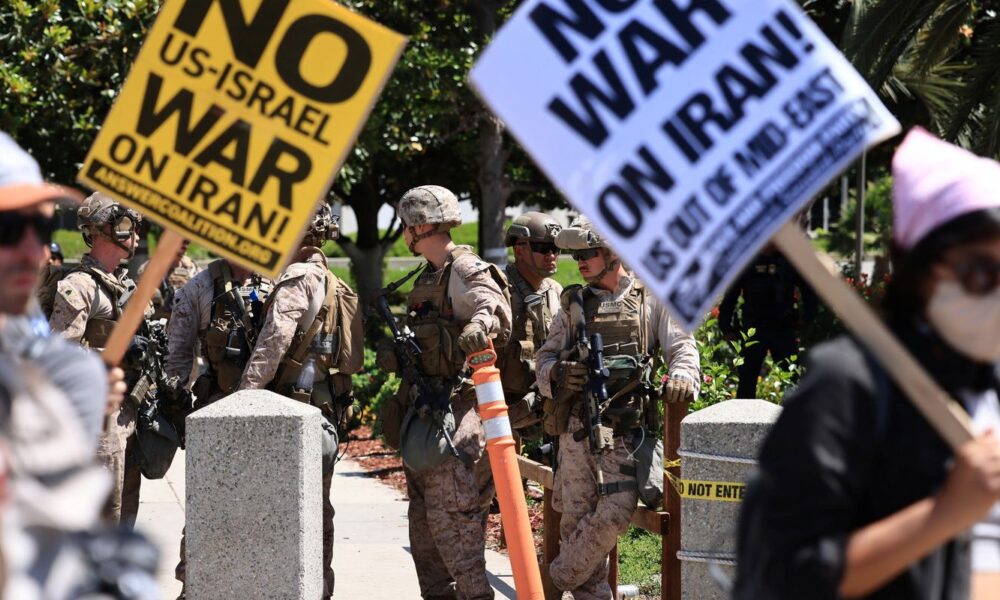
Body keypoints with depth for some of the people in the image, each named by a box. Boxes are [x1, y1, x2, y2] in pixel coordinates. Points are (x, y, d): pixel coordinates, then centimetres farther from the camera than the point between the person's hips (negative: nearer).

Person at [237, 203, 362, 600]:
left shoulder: (298, 278, -10)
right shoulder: (337, 287, 18)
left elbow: (273, 343, -20)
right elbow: (354, 360, 19)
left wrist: (243, 398, -21)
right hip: (326, 414, 9)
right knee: (317, 513, 14)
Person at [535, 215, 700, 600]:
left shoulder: (652, 300, 8)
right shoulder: (573, 305, 16)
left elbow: (682, 346, 0)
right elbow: (544, 358, 15)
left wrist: (682, 376, -22)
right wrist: (558, 372, -10)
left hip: (627, 428, -3)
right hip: (577, 427, 3)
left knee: (617, 510, -16)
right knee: (577, 516, 0)